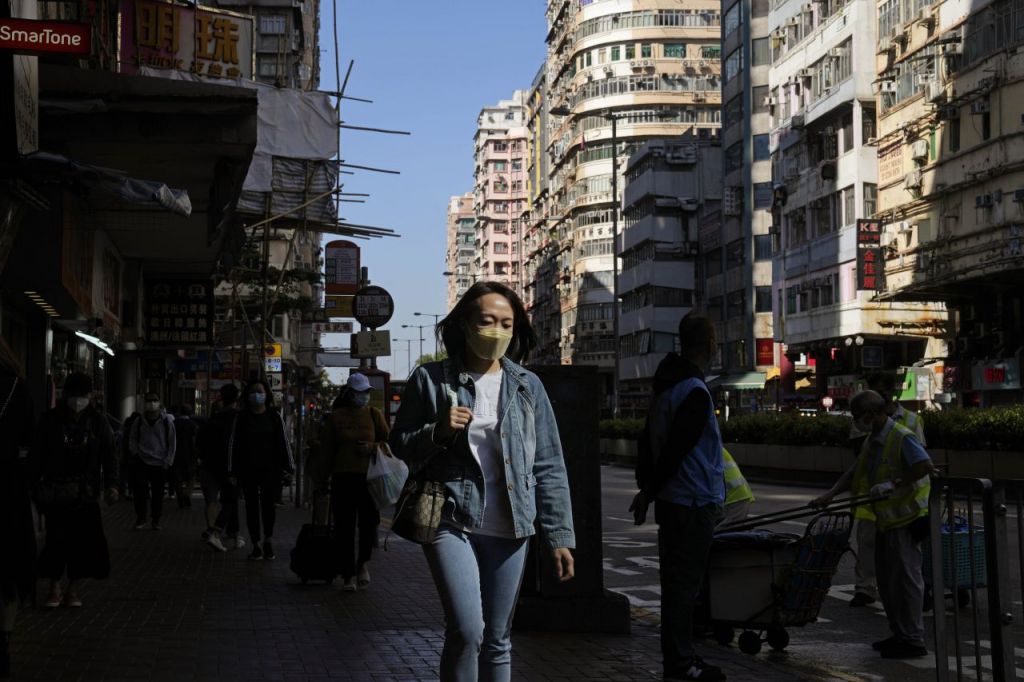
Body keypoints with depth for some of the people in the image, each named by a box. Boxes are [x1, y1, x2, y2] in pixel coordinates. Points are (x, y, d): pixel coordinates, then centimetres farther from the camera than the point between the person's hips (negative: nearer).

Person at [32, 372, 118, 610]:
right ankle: (54, 588, 9)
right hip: (56, 491, -1)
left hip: (85, 492, 1)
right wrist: (36, 483, -7)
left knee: (84, 539, -1)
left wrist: (111, 484, -3)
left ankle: (73, 589, 11)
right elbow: (37, 454, 2)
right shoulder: (50, 420, 0)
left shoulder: (97, 422, 4)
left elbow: (108, 455, 6)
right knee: (56, 539, -3)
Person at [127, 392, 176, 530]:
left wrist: (168, 462, -2)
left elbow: (172, 443, 4)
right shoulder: (138, 421, 4)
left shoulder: (167, 421, 0)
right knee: (140, 491, -4)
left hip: (160, 464, -1)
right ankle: (140, 518, 8)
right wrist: (135, 454, -1)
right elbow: (132, 440, 14)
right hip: (142, 463, 1)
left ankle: (156, 520, 14)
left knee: (158, 493, 3)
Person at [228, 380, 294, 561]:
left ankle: (268, 538, 6)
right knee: (252, 506, 4)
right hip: (248, 470, 1)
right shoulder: (241, 418, 6)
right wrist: (232, 471, 0)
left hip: (270, 469, -1)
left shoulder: (274, 417, 6)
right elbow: (233, 444, 6)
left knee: (268, 502, -14)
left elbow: (284, 442, 6)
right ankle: (256, 545, 11)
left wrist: (288, 467, 1)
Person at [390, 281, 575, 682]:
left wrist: (559, 536, 1)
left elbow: (549, 468, 6)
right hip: (452, 521, -3)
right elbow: (400, 445, 8)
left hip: (508, 529, 3)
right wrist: (438, 432, -13)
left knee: (498, 640, 10)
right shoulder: (431, 380, 0)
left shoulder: (527, 387, 6)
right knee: (467, 630, -17)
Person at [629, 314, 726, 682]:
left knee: (677, 581, 13)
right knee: (685, 582, -3)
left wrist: (647, 486, 17)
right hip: (693, 502, -9)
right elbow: (676, 448, -19)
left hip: (671, 501, 9)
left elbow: (650, 442, 16)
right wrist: (649, 491, -10)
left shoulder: (666, 386, 12)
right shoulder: (695, 392, -16)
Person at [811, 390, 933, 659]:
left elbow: (926, 466, -30)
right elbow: (856, 475, 17)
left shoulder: (902, 438, -17)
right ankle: (899, 635, 23)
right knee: (886, 581, 13)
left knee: (906, 577, -5)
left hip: (905, 518, -9)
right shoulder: (871, 441, 12)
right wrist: (830, 495, 8)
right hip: (885, 519, 10)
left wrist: (893, 484, -30)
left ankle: (914, 640, 1)